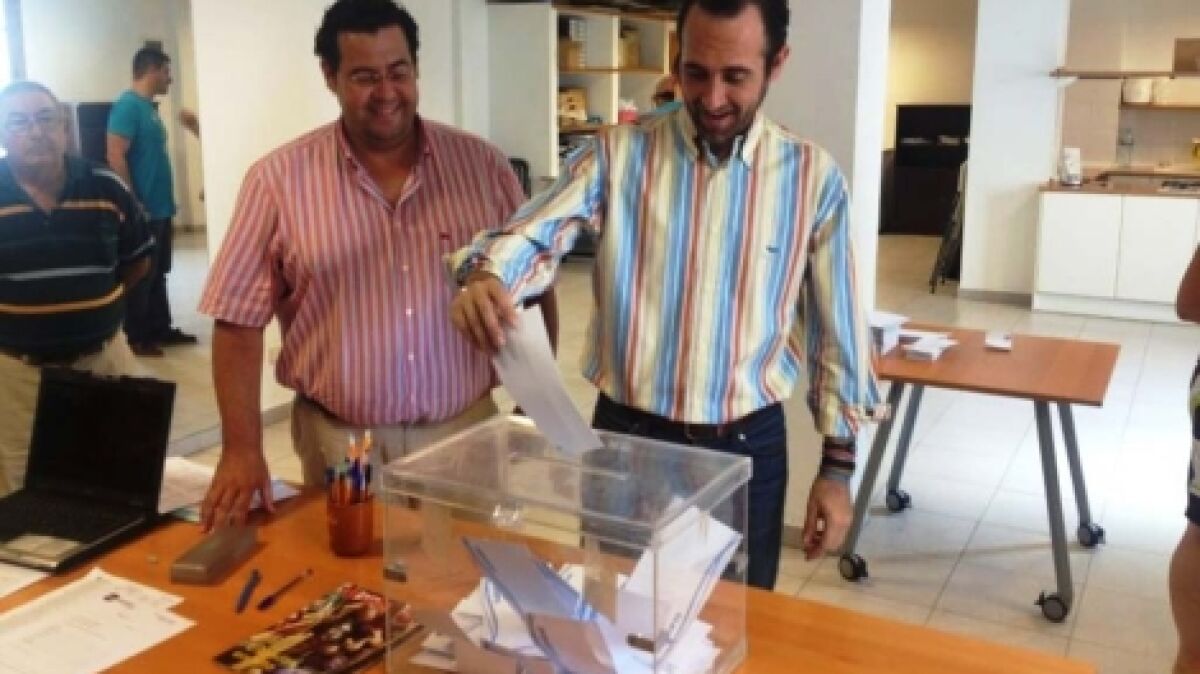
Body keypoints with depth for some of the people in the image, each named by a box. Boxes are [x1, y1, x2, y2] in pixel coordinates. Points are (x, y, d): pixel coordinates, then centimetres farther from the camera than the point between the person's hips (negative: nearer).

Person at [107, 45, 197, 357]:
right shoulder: (128, 105, -14)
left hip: (159, 207, 9)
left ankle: (160, 328, 24)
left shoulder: (148, 106, 14)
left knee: (157, 273, 15)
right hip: (141, 210, -9)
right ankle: (134, 337, 7)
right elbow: (115, 157, -20)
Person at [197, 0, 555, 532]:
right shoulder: (279, 179, -6)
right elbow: (239, 320, -5)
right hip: (339, 445, -1)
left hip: (466, 433, 2)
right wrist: (242, 451, -10)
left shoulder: (481, 165, -1)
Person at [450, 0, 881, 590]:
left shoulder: (811, 176, -3)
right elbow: (534, 233, -16)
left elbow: (835, 328, 2)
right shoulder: (618, 154, -5)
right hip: (625, 435, 0)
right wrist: (484, 275, -40)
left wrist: (838, 465, 2)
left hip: (748, 447, 1)